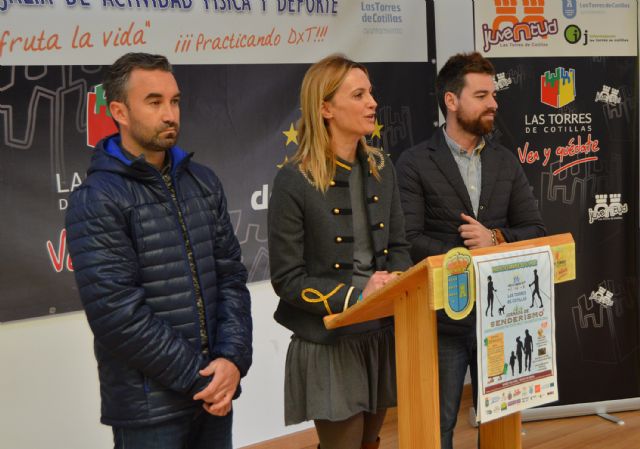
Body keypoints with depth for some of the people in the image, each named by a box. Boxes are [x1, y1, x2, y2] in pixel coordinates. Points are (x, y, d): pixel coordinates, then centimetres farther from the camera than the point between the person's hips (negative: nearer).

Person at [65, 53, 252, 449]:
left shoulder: (203, 182, 7)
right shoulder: (96, 201, -11)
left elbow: (231, 275, 6)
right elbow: (117, 312, -18)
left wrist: (232, 358, -8)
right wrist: (196, 376, -14)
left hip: (215, 391, 5)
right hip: (149, 406, -5)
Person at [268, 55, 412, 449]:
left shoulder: (381, 167, 5)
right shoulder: (295, 181, -14)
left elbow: (398, 245, 11)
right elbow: (287, 279, -13)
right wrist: (354, 298, -23)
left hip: (382, 334, 6)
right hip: (329, 343, -6)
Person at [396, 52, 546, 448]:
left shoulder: (507, 162, 10)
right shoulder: (415, 163, -5)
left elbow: (537, 231, 6)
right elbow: (409, 239, -13)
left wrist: (496, 237, -13)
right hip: (443, 317, -4)